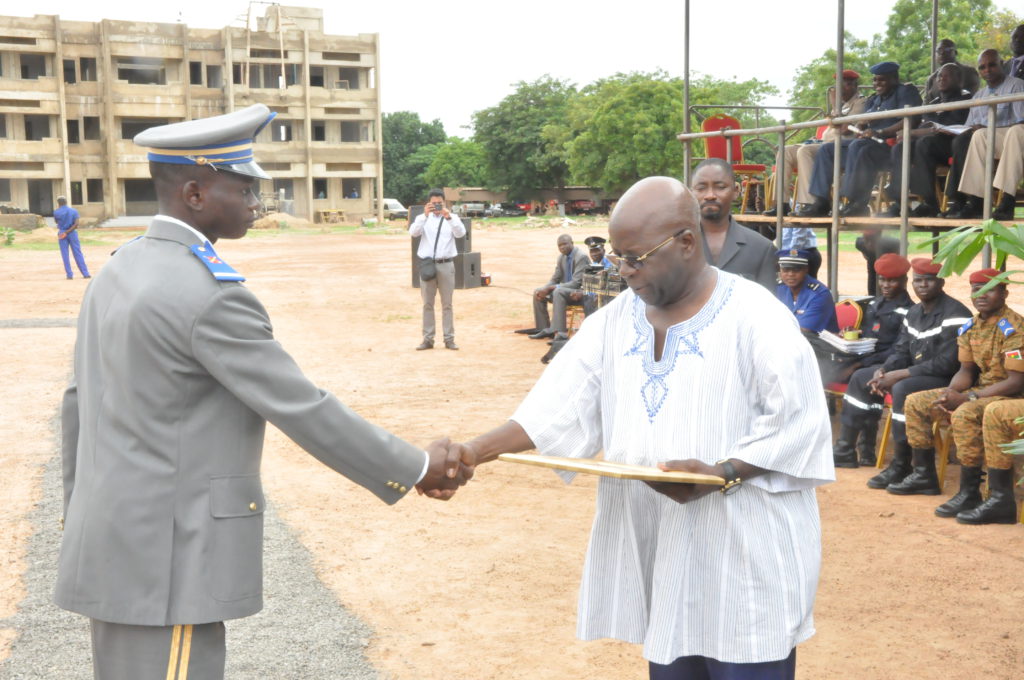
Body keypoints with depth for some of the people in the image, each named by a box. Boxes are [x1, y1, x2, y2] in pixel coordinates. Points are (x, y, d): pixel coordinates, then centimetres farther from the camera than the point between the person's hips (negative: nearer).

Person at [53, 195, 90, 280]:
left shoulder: (57, 212, -4)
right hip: (72, 233, 1)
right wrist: (67, 232, -12)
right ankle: (85, 274, 1)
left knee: (65, 255, 5)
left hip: (62, 233, -1)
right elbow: (76, 224, -10)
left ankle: (69, 274, 2)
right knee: (78, 254, 4)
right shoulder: (74, 211, 0)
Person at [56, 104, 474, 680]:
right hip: (167, 559, -9)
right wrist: (416, 469, -9)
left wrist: (84, 520, 24)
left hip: (113, 547, 9)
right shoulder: (211, 295, -20)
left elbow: (79, 404, 15)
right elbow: (305, 412, -19)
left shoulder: (118, 273, 8)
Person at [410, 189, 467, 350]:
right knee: (428, 304, 5)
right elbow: (413, 232, -14)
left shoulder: (452, 217, 5)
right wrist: (425, 215, -25)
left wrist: (448, 217, -26)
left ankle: (449, 339, 7)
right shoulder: (422, 218, 5)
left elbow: (461, 233, -13)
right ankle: (428, 339, 9)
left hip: (446, 265, 0)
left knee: (447, 304, 4)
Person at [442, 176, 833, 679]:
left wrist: (722, 474, -24)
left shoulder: (753, 315, -11)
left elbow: (797, 421, -12)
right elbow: (558, 406, -1)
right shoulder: (615, 320, 5)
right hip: (655, 547, 5)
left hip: (741, 556, -5)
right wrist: (474, 451, -13)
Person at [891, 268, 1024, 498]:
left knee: (964, 415, -37)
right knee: (916, 402, 5)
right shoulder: (970, 326, 6)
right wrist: (951, 392, -11)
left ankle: (969, 492, -27)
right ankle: (924, 475, 11)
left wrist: (967, 398, -24)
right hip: (981, 389, 9)